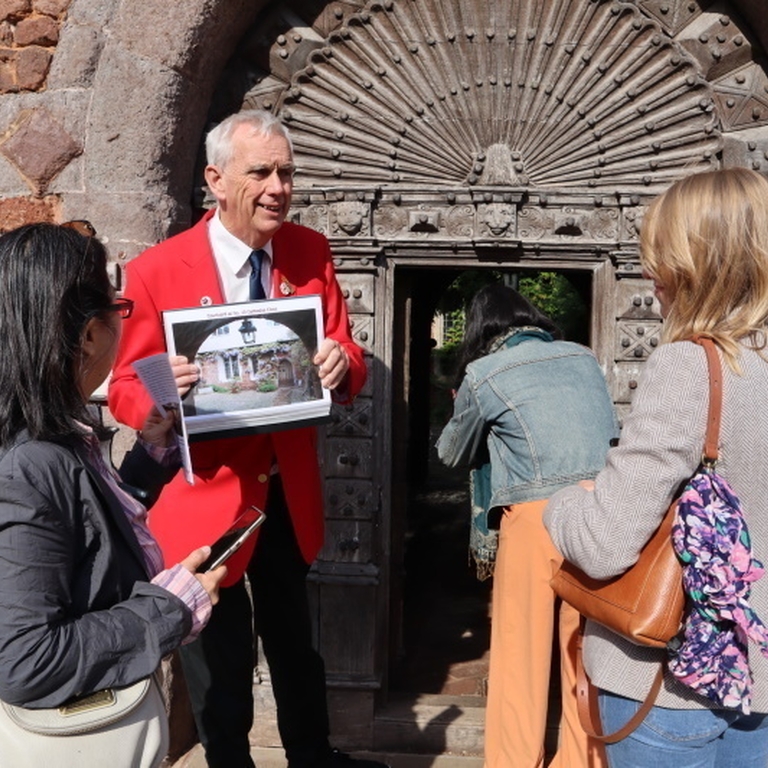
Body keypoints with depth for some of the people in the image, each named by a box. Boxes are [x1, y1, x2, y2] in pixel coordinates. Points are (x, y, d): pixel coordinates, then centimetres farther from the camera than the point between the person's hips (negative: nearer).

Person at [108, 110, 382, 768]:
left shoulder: (311, 253, -2)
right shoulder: (157, 271, -14)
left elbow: (347, 359, -1)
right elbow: (125, 389, -8)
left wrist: (341, 366, -25)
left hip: (289, 494, 4)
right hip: (204, 498, -4)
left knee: (295, 644, 24)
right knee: (220, 667, 14)